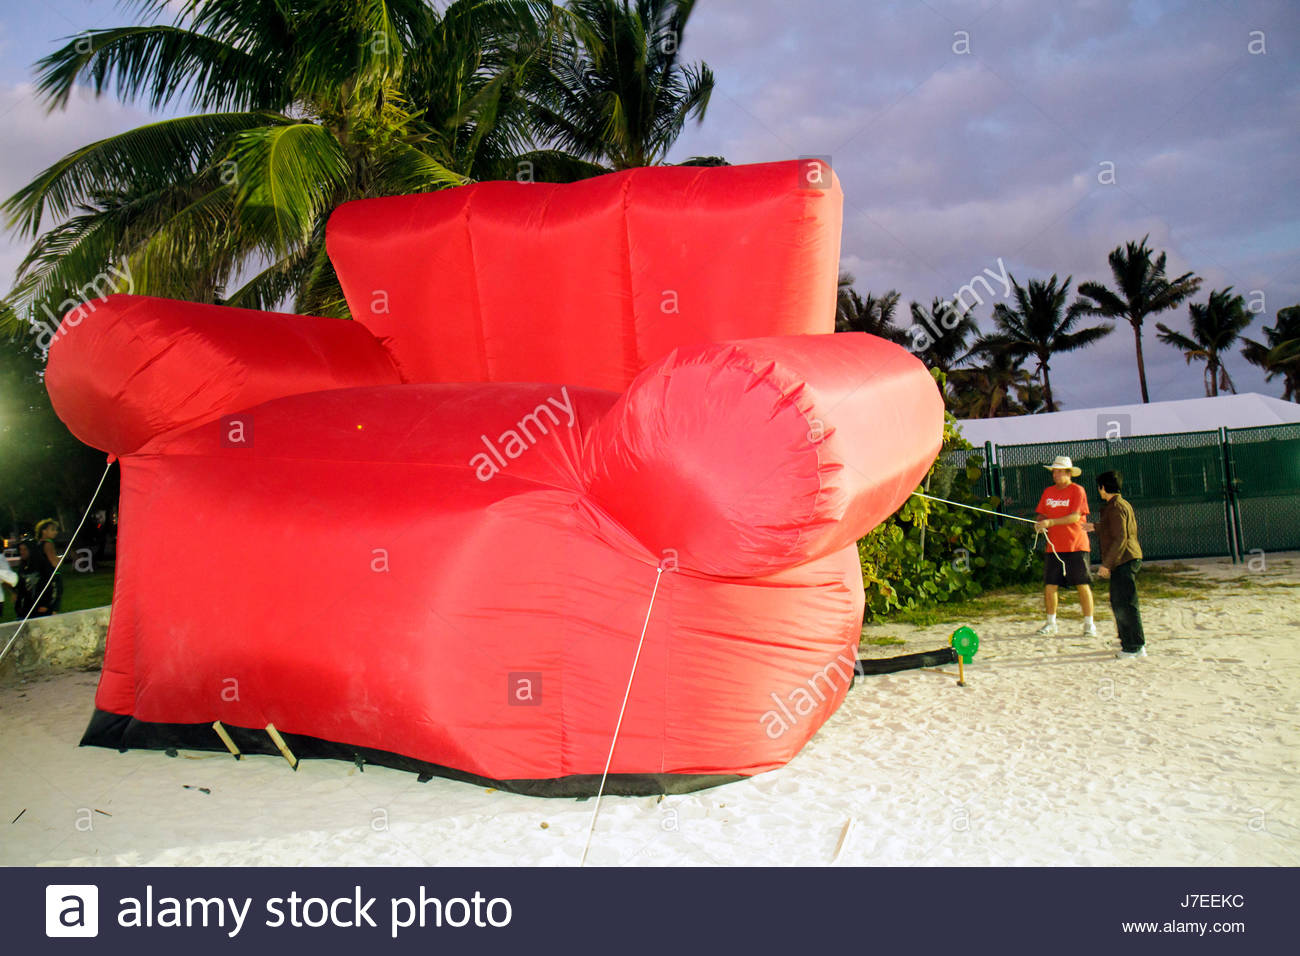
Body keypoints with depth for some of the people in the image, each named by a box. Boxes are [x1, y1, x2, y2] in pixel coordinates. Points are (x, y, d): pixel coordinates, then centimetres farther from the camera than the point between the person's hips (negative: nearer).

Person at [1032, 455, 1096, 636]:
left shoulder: (1077, 490, -5)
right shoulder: (1048, 492, 12)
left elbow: (1075, 516, -16)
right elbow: (1041, 515, 15)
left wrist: (1051, 522, -25)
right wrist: (1040, 523, -8)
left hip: (1076, 546, -5)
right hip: (1053, 546, 5)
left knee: (1083, 585, -2)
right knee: (1049, 585, 2)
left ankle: (1089, 624, 8)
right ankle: (1051, 623, 14)